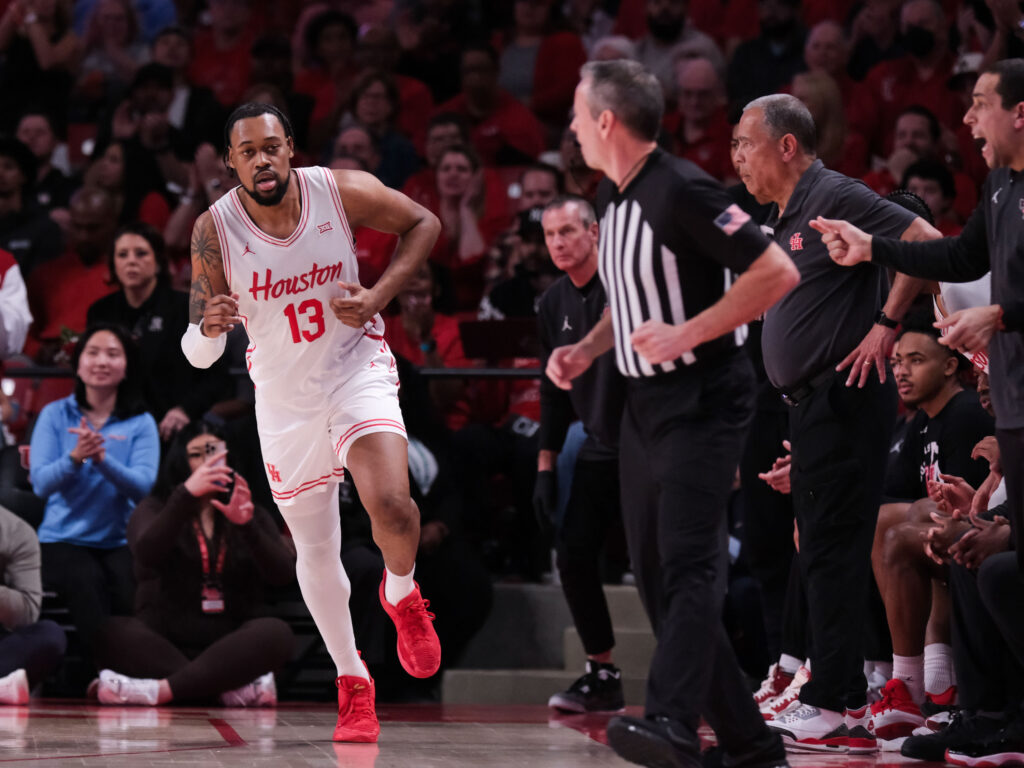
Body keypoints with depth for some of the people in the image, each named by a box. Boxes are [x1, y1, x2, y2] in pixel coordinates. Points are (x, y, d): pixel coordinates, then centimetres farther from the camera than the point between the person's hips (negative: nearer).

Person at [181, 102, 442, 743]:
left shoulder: (343, 191, -16)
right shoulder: (214, 231, -15)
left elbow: (424, 223, 1)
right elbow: (198, 355, -12)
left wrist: (380, 295, -12)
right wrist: (209, 328, -37)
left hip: (356, 370, -2)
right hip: (284, 395, 2)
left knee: (391, 504, -25)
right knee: (315, 550, 11)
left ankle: (401, 596, 9)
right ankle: (352, 682, 30)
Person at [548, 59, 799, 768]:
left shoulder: (680, 191, -15)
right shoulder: (614, 196, 13)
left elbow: (778, 272, -20)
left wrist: (685, 336, -23)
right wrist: (585, 351, 12)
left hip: (702, 403, -10)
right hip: (645, 408, 10)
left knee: (689, 563, -22)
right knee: (657, 576, 7)